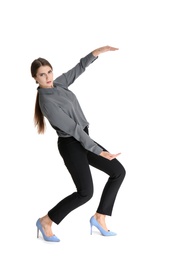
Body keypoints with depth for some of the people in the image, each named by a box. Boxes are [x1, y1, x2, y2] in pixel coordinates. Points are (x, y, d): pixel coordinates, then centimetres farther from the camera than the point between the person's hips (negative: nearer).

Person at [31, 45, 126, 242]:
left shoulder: (58, 84, 1)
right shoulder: (47, 102, -22)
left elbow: (79, 68, 12)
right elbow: (73, 128, -23)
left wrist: (99, 51, 2)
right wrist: (99, 151, -21)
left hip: (83, 140, 9)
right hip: (70, 145, -9)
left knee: (118, 171, 4)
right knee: (85, 192, -11)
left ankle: (99, 217, 11)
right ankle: (45, 222, 6)